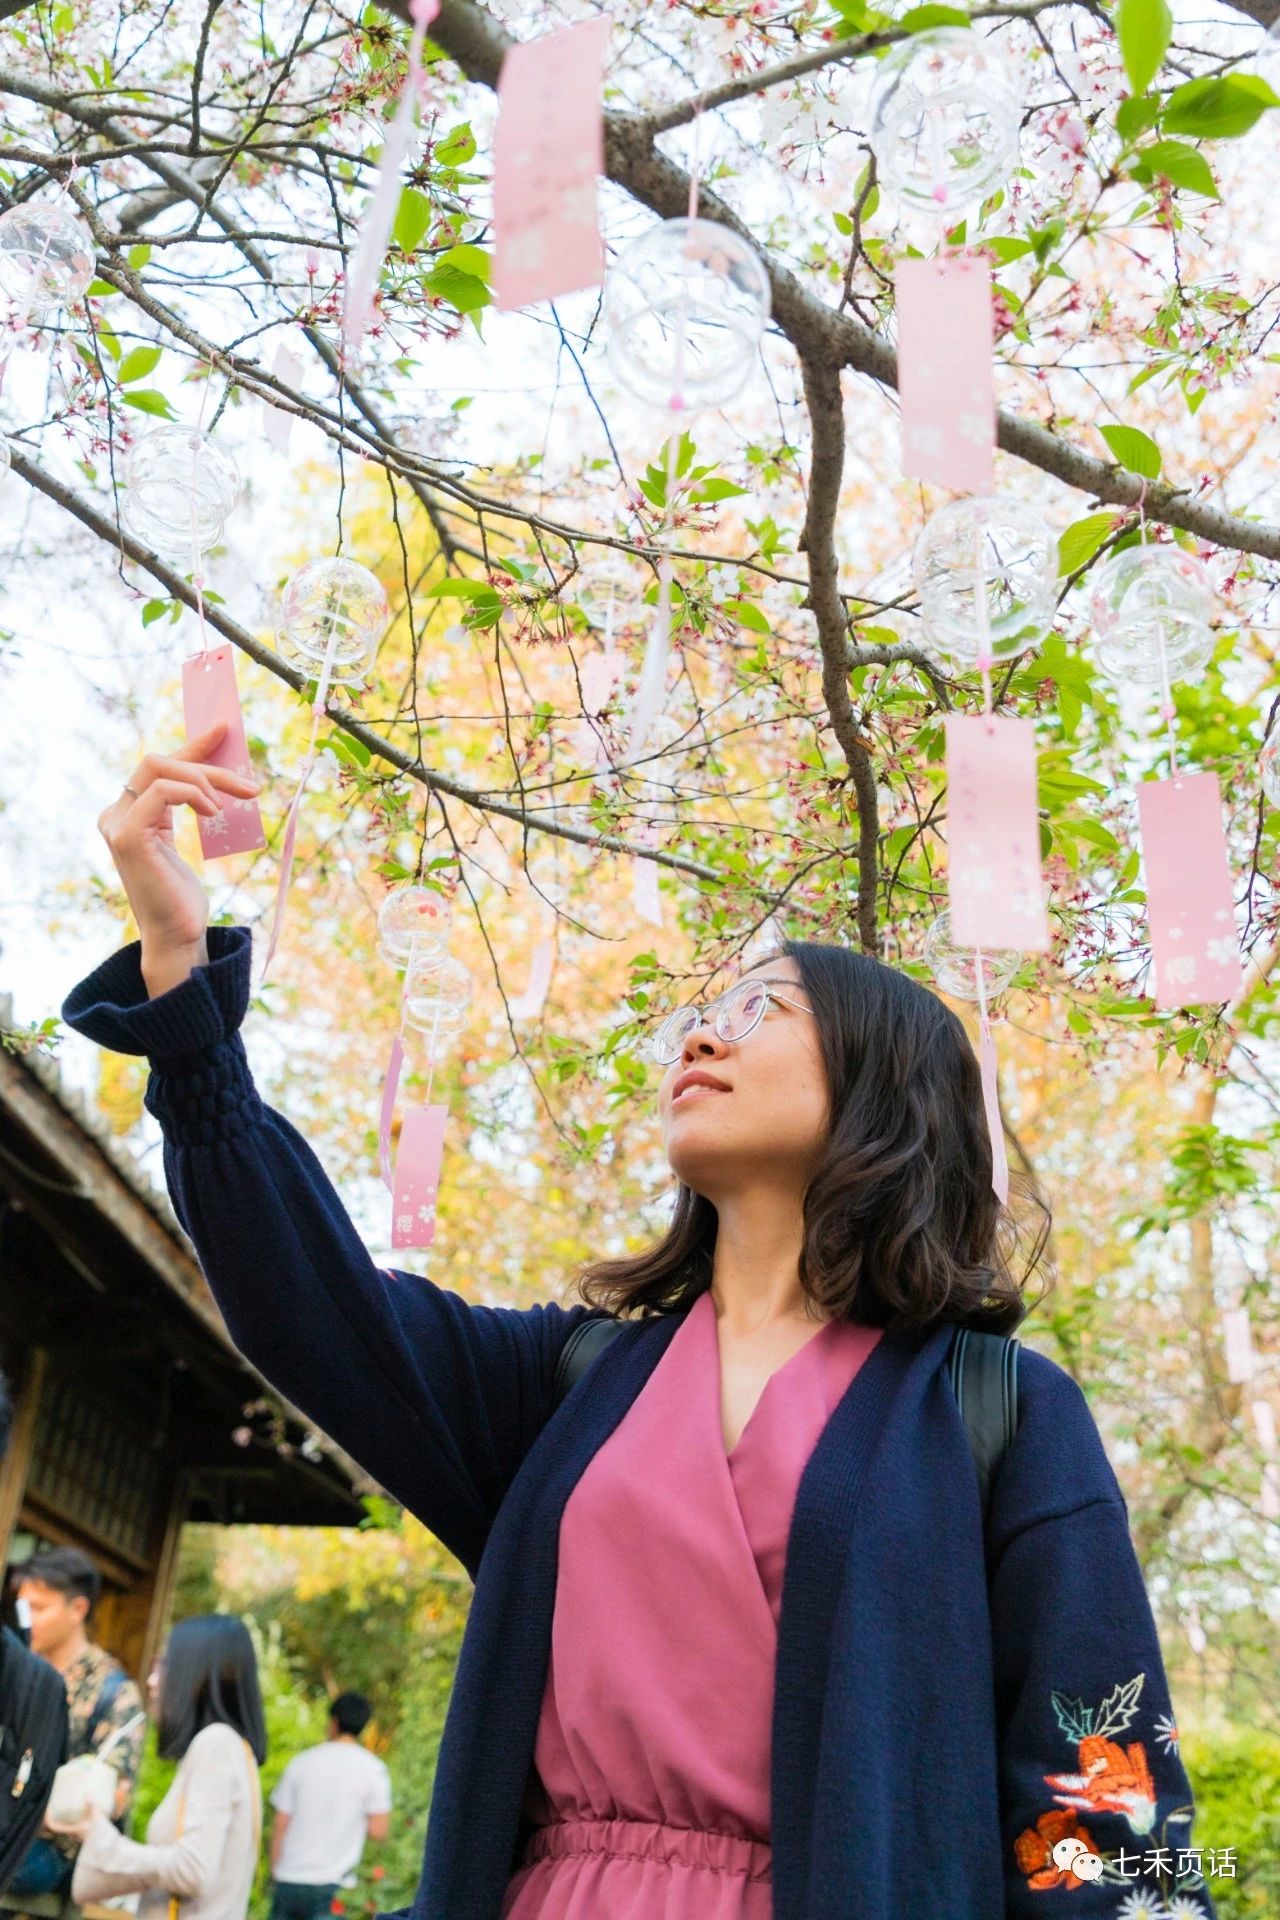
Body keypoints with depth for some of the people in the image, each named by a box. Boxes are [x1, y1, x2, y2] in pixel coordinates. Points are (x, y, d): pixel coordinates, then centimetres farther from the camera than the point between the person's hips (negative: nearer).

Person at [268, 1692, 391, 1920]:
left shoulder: (301, 1762, 5)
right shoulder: (373, 1769, -2)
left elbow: (280, 1826, 5)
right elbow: (378, 1830, -6)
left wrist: (275, 1875, 13)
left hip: (288, 1882, 2)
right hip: (330, 1884, -2)